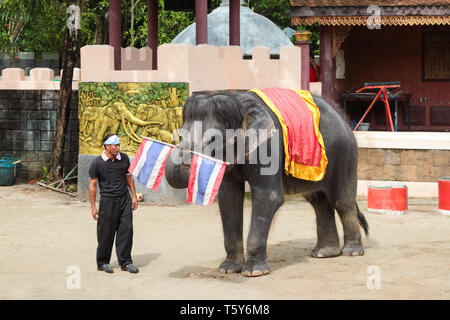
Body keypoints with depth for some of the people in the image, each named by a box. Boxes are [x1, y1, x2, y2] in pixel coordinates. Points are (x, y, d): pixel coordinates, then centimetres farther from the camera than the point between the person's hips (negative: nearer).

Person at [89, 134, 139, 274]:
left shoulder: (124, 158, 5)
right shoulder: (97, 163, -7)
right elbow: (92, 185, -4)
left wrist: (134, 196, 12)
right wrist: (93, 207, -6)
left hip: (125, 199, 4)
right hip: (108, 200, -4)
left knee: (126, 230, 0)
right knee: (106, 233, 1)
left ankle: (125, 262, 9)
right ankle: (102, 263, 15)